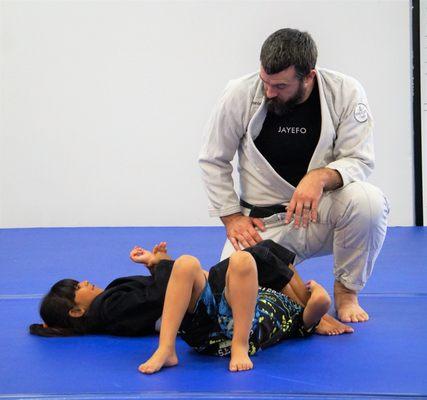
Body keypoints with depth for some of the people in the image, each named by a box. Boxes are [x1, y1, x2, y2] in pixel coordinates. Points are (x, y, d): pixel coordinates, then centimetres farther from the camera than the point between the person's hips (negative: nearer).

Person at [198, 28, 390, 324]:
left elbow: (359, 160, -11)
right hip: (263, 222, 0)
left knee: (368, 201, -33)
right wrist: (232, 217, -6)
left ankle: (347, 290, -4)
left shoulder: (346, 93, -13)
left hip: (319, 212, 0)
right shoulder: (241, 94, -12)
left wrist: (321, 177, -32)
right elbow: (212, 160, 1)